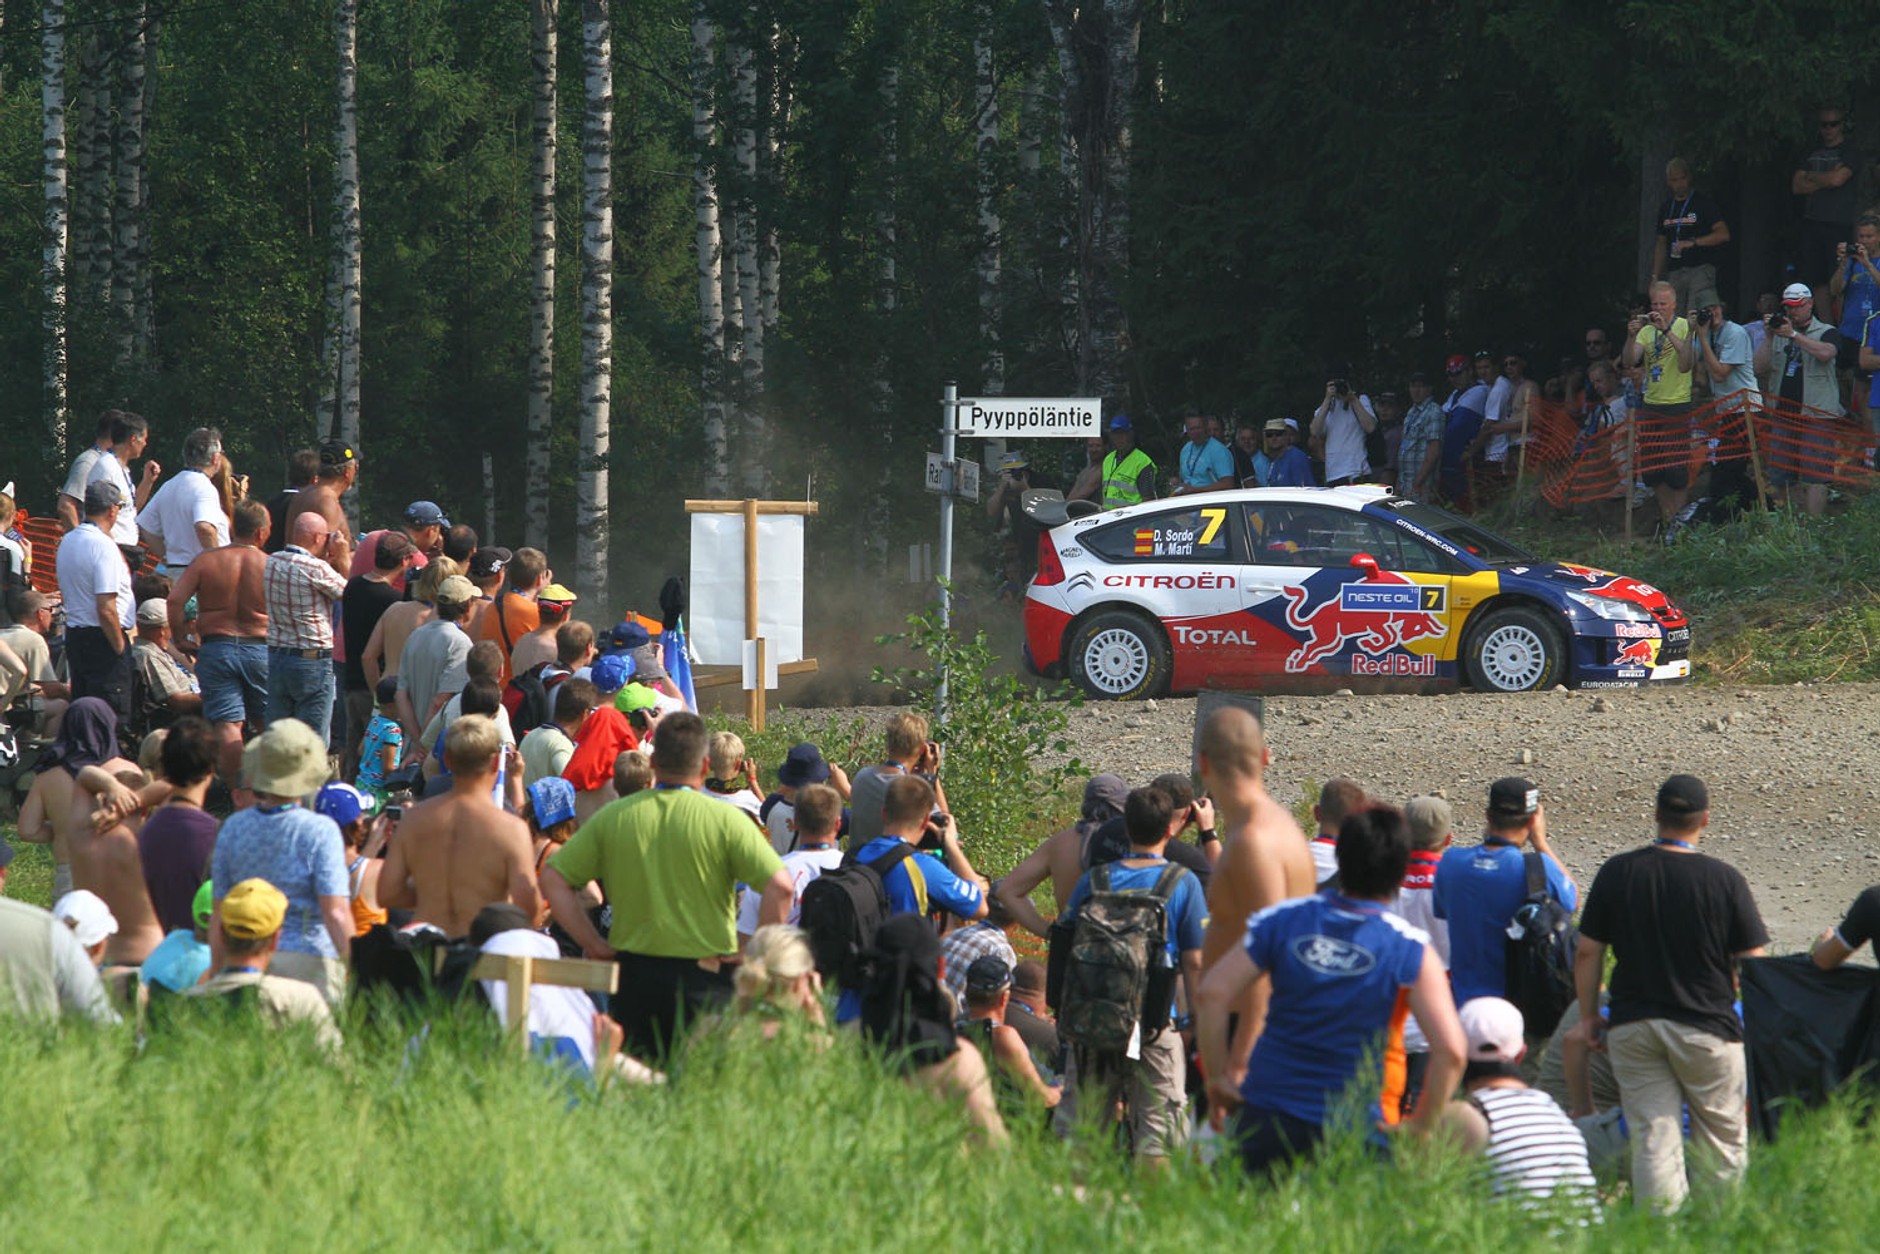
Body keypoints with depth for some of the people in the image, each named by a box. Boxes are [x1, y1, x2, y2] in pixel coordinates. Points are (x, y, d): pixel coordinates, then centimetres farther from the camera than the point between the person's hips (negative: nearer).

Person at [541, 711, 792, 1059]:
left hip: (633, 976, 3)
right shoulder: (725, 820, -6)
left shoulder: (613, 818, 3)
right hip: (705, 977, -3)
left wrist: (596, 946, 5)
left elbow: (552, 880, 3)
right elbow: (779, 886, -15)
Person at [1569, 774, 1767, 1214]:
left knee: (1652, 1142, 3)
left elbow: (1587, 953, 2)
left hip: (1632, 1026, 2)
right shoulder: (1724, 880, -7)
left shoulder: (1617, 873, 0)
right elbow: (1752, 962, -3)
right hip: (1706, 1028, -2)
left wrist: (1588, 1016, 13)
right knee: (1724, 1142, 8)